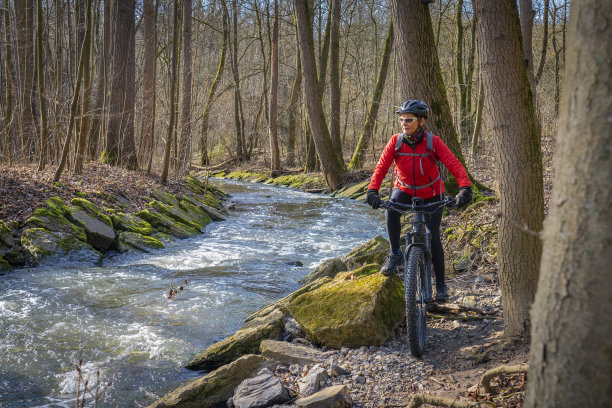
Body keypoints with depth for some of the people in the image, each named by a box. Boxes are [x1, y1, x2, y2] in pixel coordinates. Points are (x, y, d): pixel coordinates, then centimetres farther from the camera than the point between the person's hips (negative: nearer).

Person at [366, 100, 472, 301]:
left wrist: (465, 188, -44)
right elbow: (381, 167, -24)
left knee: (433, 237, -7)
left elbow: (454, 165, -28)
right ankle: (395, 254, -15)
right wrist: (372, 190, -40)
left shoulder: (433, 142, -21)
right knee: (392, 208, -32)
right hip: (405, 190, 1)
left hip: (431, 195, -1)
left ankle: (440, 283, 12)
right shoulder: (396, 141, -17)